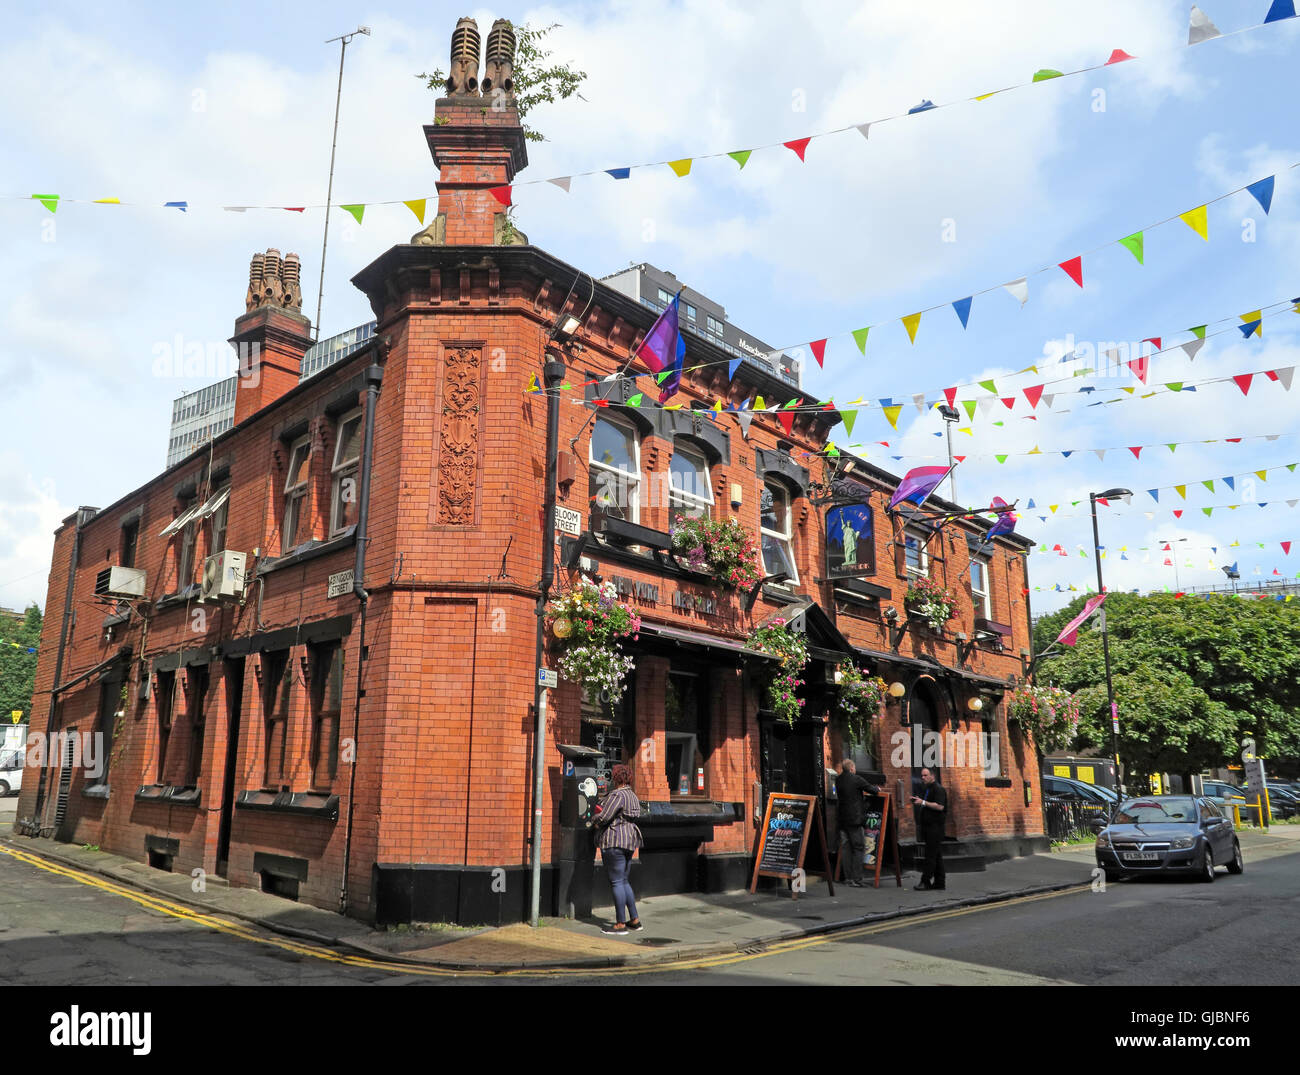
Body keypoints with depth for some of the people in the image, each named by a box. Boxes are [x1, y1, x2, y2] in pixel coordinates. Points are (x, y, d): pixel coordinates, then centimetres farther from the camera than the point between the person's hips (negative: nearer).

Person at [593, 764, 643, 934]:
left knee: (616, 882, -4)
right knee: (624, 881, 16)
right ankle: (634, 920, 18)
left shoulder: (616, 795, -15)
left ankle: (621, 924, 0)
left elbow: (604, 817, -21)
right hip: (629, 839, 10)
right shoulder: (633, 796, 14)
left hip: (614, 841, -10)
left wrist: (597, 818, 1)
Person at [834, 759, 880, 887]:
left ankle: (848, 877, 17)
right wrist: (877, 788, 22)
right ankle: (856, 879, -3)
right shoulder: (857, 779, -11)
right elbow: (872, 790, -4)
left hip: (842, 818, 7)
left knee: (848, 848, 14)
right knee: (858, 848, -1)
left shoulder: (838, 780, 8)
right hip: (854, 818, -6)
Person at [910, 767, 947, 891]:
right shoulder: (925, 788, 18)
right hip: (927, 825, 10)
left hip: (935, 826, -10)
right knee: (936, 854, 12)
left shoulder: (938, 789, -12)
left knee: (931, 855, -8)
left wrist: (923, 802, -20)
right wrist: (917, 802, 7)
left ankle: (926, 882, -8)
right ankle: (940, 882, 17)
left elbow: (940, 806, -22)